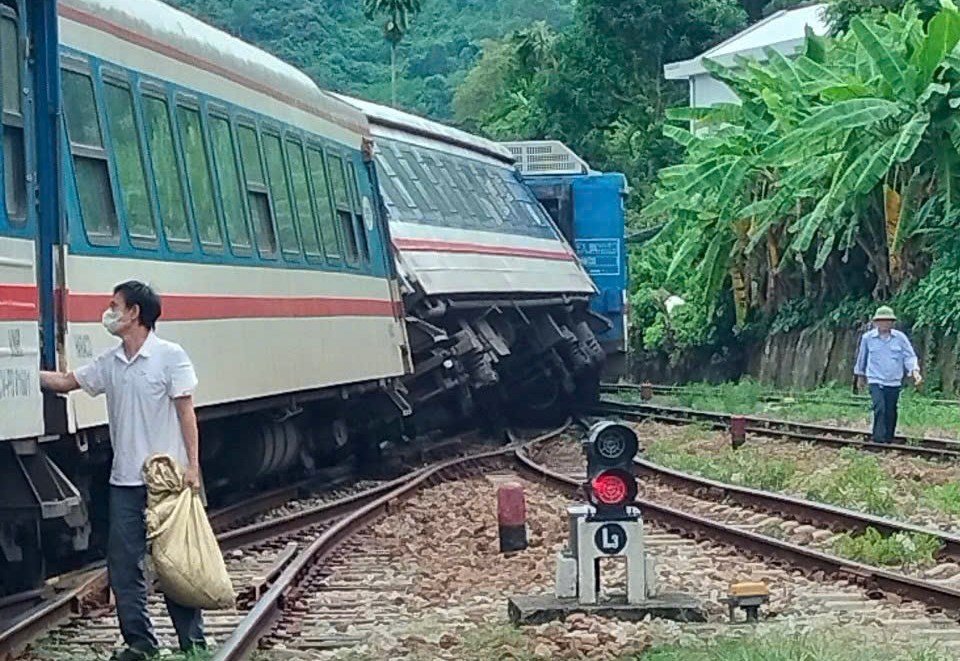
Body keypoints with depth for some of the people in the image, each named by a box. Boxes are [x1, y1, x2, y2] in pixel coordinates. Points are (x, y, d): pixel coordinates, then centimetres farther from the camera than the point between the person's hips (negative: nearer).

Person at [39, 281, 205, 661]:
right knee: (123, 565, 5)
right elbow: (65, 382, 18)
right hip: (124, 482, 6)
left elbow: (186, 412, -9)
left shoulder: (170, 356, -8)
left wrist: (192, 466, -14)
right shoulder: (109, 363, 8)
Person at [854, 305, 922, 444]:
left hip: (894, 382, 2)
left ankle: (888, 441, 15)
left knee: (891, 413, 6)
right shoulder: (868, 338, 1)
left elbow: (910, 356, 0)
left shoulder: (900, 338, 0)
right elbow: (862, 357, 14)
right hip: (875, 381, -2)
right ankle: (879, 439, -20)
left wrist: (915, 371, -17)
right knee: (880, 409, -20)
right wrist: (860, 375, 24)